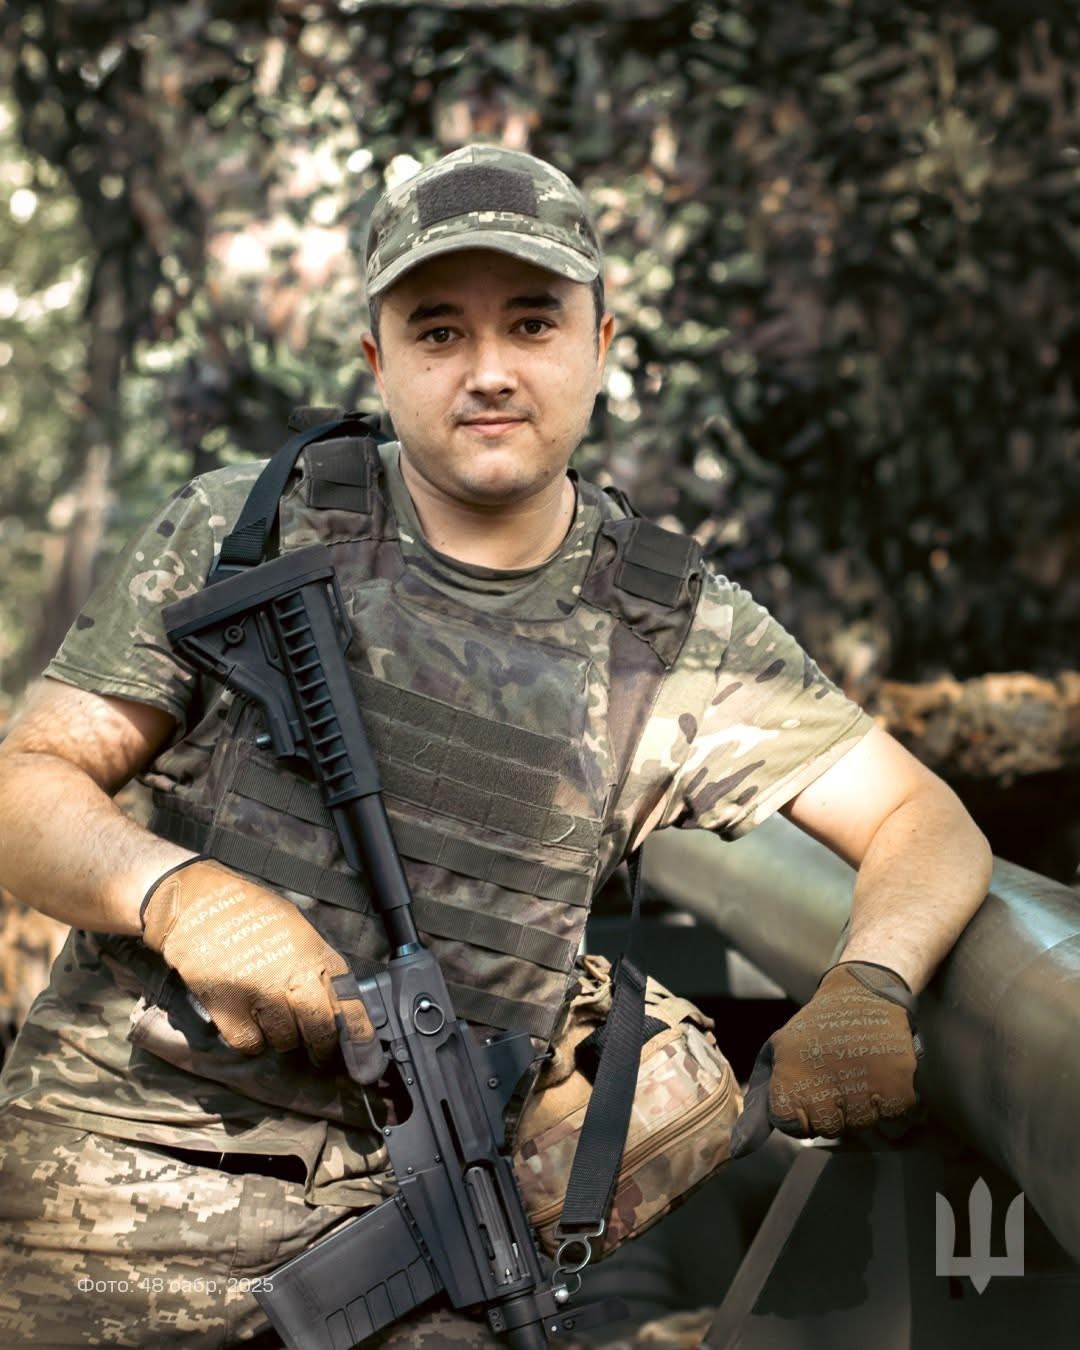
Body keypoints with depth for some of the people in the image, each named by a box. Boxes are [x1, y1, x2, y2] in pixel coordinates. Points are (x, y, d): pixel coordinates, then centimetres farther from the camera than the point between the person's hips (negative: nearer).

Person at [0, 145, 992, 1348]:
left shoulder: (676, 634, 2)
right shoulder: (240, 535, -1)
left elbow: (927, 822, 3)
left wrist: (866, 989, -19)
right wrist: (175, 890, -23)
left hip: (408, 1206, 1)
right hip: (119, 1177, -1)